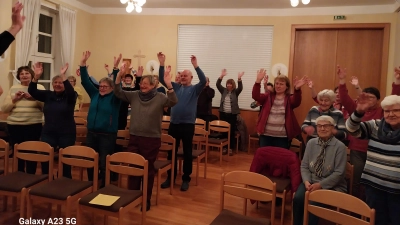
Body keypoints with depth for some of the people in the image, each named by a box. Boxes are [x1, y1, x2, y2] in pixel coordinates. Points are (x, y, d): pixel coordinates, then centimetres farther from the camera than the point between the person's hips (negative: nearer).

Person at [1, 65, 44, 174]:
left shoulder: (39, 87, 5)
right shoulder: (13, 88, 12)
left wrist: (34, 98, -16)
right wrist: (14, 99, -6)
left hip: (33, 125, -2)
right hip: (14, 125, 3)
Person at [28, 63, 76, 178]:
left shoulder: (69, 97, -4)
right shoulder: (48, 95, 7)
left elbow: (71, 91, -26)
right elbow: (32, 91, -4)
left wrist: (63, 76, -33)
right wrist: (37, 76, -18)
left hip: (66, 134, -3)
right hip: (48, 133, 3)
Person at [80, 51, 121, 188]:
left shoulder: (114, 97, -3)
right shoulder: (95, 94, 9)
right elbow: (85, 81, 5)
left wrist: (115, 68, -30)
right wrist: (83, 64, -5)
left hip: (107, 135, -5)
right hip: (91, 133, 5)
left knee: (104, 164, 1)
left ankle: (104, 188, 17)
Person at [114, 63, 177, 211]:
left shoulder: (160, 98, -8)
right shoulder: (134, 95, 4)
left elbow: (173, 102, -24)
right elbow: (118, 93, 2)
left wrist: (169, 85, -39)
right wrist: (119, 75, -11)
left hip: (152, 139, -4)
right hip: (134, 138, 4)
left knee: (148, 169, 9)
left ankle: (146, 200, 24)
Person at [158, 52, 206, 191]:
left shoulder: (195, 89, 1)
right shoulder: (176, 87, 11)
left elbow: (204, 81, -18)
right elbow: (162, 80, 3)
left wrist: (196, 66, -28)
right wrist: (162, 64, -10)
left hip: (188, 125, -3)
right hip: (174, 124, 4)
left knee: (187, 153, 6)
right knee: (171, 152, 11)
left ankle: (186, 179, 19)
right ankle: (170, 177, 25)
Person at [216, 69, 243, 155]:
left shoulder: (235, 92, 3)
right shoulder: (224, 90, 8)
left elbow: (240, 87, -16)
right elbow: (217, 84, -4)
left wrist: (239, 78, -30)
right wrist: (221, 76, -17)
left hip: (232, 114, -2)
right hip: (223, 114, 2)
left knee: (232, 131, -1)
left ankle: (230, 148, 8)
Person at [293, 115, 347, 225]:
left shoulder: (340, 146, -8)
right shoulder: (311, 143, 5)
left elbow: (339, 173, -11)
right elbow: (304, 166, 6)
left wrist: (320, 185, -18)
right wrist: (306, 181, -12)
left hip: (331, 186, -3)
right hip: (311, 182, 4)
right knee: (298, 199, -24)